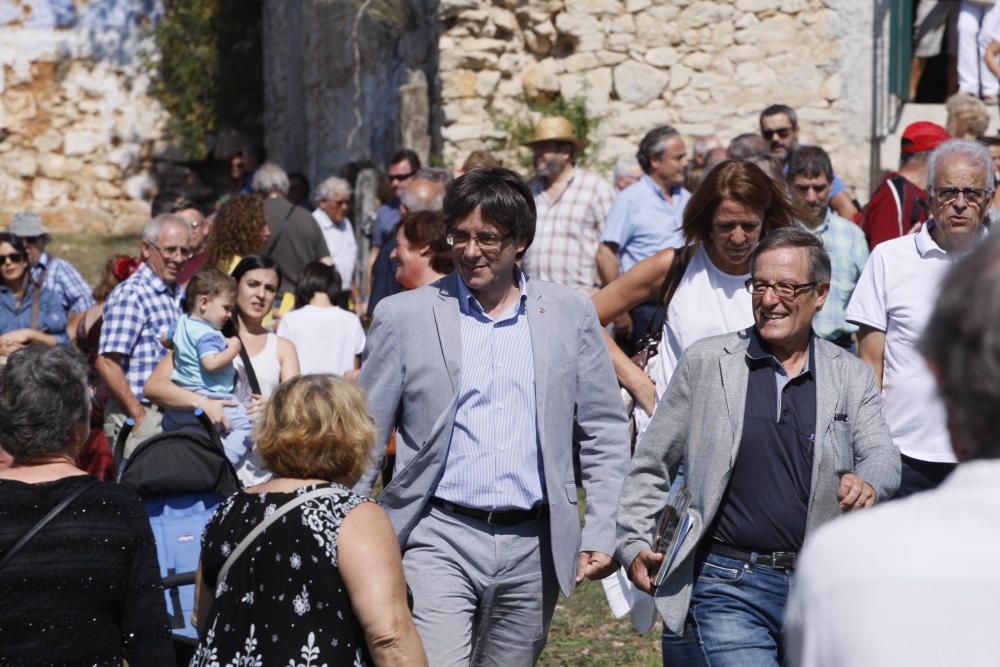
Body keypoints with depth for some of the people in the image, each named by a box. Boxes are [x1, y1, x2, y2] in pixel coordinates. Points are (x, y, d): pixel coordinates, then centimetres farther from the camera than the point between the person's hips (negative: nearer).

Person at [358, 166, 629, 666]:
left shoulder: (570, 314, 6)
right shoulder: (404, 316, 1)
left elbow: (604, 434, 9)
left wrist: (601, 535, 1)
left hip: (533, 548, 2)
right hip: (440, 538, -2)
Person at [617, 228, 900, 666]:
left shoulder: (852, 376, 10)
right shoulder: (706, 362, 5)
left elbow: (882, 457, -1)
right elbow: (651, 466, 9)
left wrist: (868, 484, -24)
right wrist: (633, 544, -1)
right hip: (727, 585, -3)